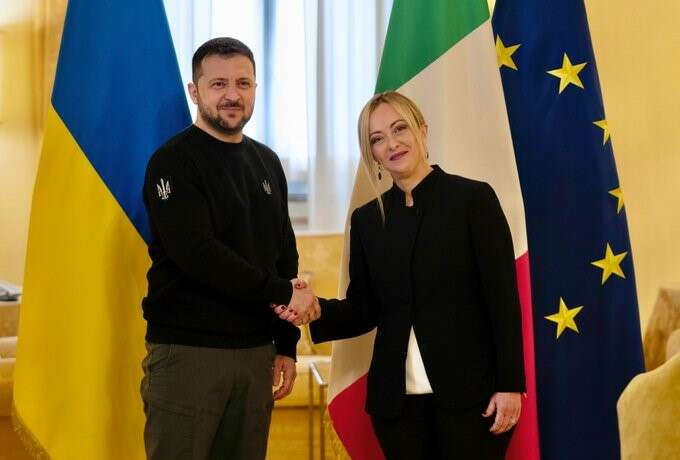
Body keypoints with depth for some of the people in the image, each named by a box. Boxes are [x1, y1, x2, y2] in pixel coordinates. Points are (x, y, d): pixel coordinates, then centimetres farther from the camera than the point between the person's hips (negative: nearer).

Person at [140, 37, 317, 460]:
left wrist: (287, 345, 10)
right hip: (188, 352, -6)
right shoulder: (174, 162, -6)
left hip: (256, 351, 6)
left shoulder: (267, 163, 14)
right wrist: (282, 294, -14)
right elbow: (196, 252, -18)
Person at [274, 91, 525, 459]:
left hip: (469, 389, -4)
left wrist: (510, 384, -11)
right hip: (396, 397, 4)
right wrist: (318, 309, -8)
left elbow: (503, 299, -6)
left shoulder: (473, 198, -3)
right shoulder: (367, 219, 10)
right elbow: (365, 309, 12)